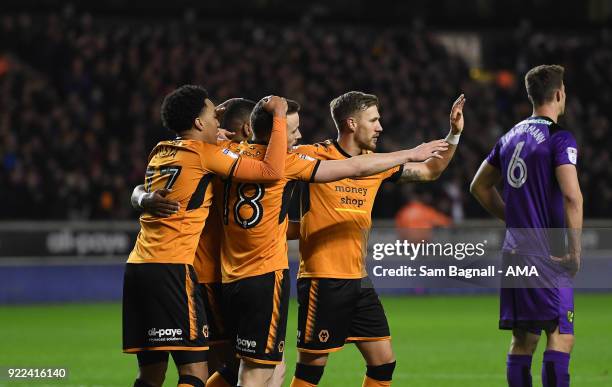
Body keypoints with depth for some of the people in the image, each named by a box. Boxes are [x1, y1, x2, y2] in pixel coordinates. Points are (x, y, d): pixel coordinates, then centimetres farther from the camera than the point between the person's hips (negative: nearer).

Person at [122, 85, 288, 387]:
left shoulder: (160, 152, 17)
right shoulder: (204, 153, -4)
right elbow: (272, 170, -8)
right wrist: (279, 116, 3)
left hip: (137, 267, 8)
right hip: (171, 270, -8)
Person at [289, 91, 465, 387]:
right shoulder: (313, 157, -9)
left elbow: (430, 171, 21)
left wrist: (454, 134, 10)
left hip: (358, 280, 7)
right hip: (322, 281, -7)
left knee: (384, 362, 7)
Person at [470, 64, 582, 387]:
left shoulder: (511, 137, 14)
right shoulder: (559, 139, -9)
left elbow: (479, 186, 24)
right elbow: (572, 196, -20)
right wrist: (575, 251, -13)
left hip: (515, 252, 7)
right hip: (547, 253, -7)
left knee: (523, 339, 9)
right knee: (561, 336, -9)